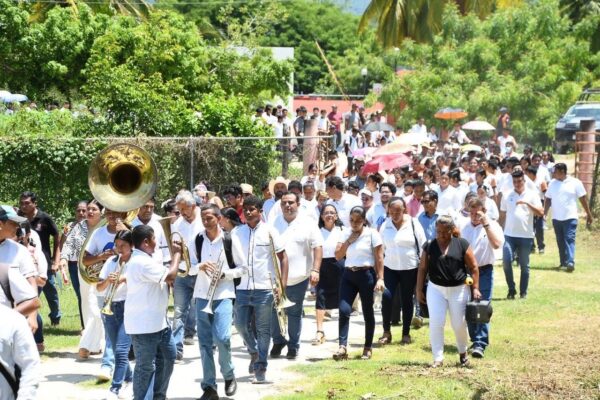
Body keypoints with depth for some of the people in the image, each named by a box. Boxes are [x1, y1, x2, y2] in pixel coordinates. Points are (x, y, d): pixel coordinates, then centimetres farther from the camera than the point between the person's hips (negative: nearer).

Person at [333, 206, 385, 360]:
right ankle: (342, 347, -15)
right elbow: (338, 256, 3)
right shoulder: (346, 234, 9)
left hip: (366, 275, -3)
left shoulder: (372, 233, -4)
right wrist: (349, 240, -7)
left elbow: (379, 258, -6)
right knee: (344, 310, -11)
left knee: (367, 312, 5)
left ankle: (368, 348, 16)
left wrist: (380, 279, -13)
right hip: (348, 275, 3)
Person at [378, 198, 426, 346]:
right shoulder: (385, 226, 2)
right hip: (389, 268, 2)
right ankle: (386, 332, 0)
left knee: (407, 300, 6)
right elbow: (381, 248, 8)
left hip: (410, 268, -2)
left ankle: (406, 334, 17)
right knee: (386, 297, -11)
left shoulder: (413, 224, -5)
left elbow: (423, 246, -2)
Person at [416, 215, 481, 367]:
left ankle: (463, 353, 29)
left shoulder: (462, 244, -4)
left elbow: (473, 267, -2)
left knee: (459, 324, 5)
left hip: (458, 289, -1)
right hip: (436, 289, 1)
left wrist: (475, 288, -7)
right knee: (435, 323, -7)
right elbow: (422, 269, 6)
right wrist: (419, 290, 2)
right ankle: (438, 358, -1)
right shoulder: (429, 246, 1)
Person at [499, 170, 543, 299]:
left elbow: (541, 212, -10)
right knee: (506, 261, -11)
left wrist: (527, 203, -21)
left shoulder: (532, 195, 1)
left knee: (524, 265, 5)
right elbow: (502, 215, 14)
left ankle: (523, 292, 14)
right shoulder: (507, 196, 8)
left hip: (526, 236, -1)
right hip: (509, 235, 1)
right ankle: (511, 290, 3)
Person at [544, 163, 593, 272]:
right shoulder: (553, 183, 6)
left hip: (570, 218, -4)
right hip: (556, 218, 4)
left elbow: (583, 199, 1)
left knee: (569, 239, -13)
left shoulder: (575, 183, -4)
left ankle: (570, 262, -21)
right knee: (560, 241, 8)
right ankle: (563, 262, 16)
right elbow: (548, 199, 8)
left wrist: (589, 215, 3)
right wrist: (544, 213, -5)